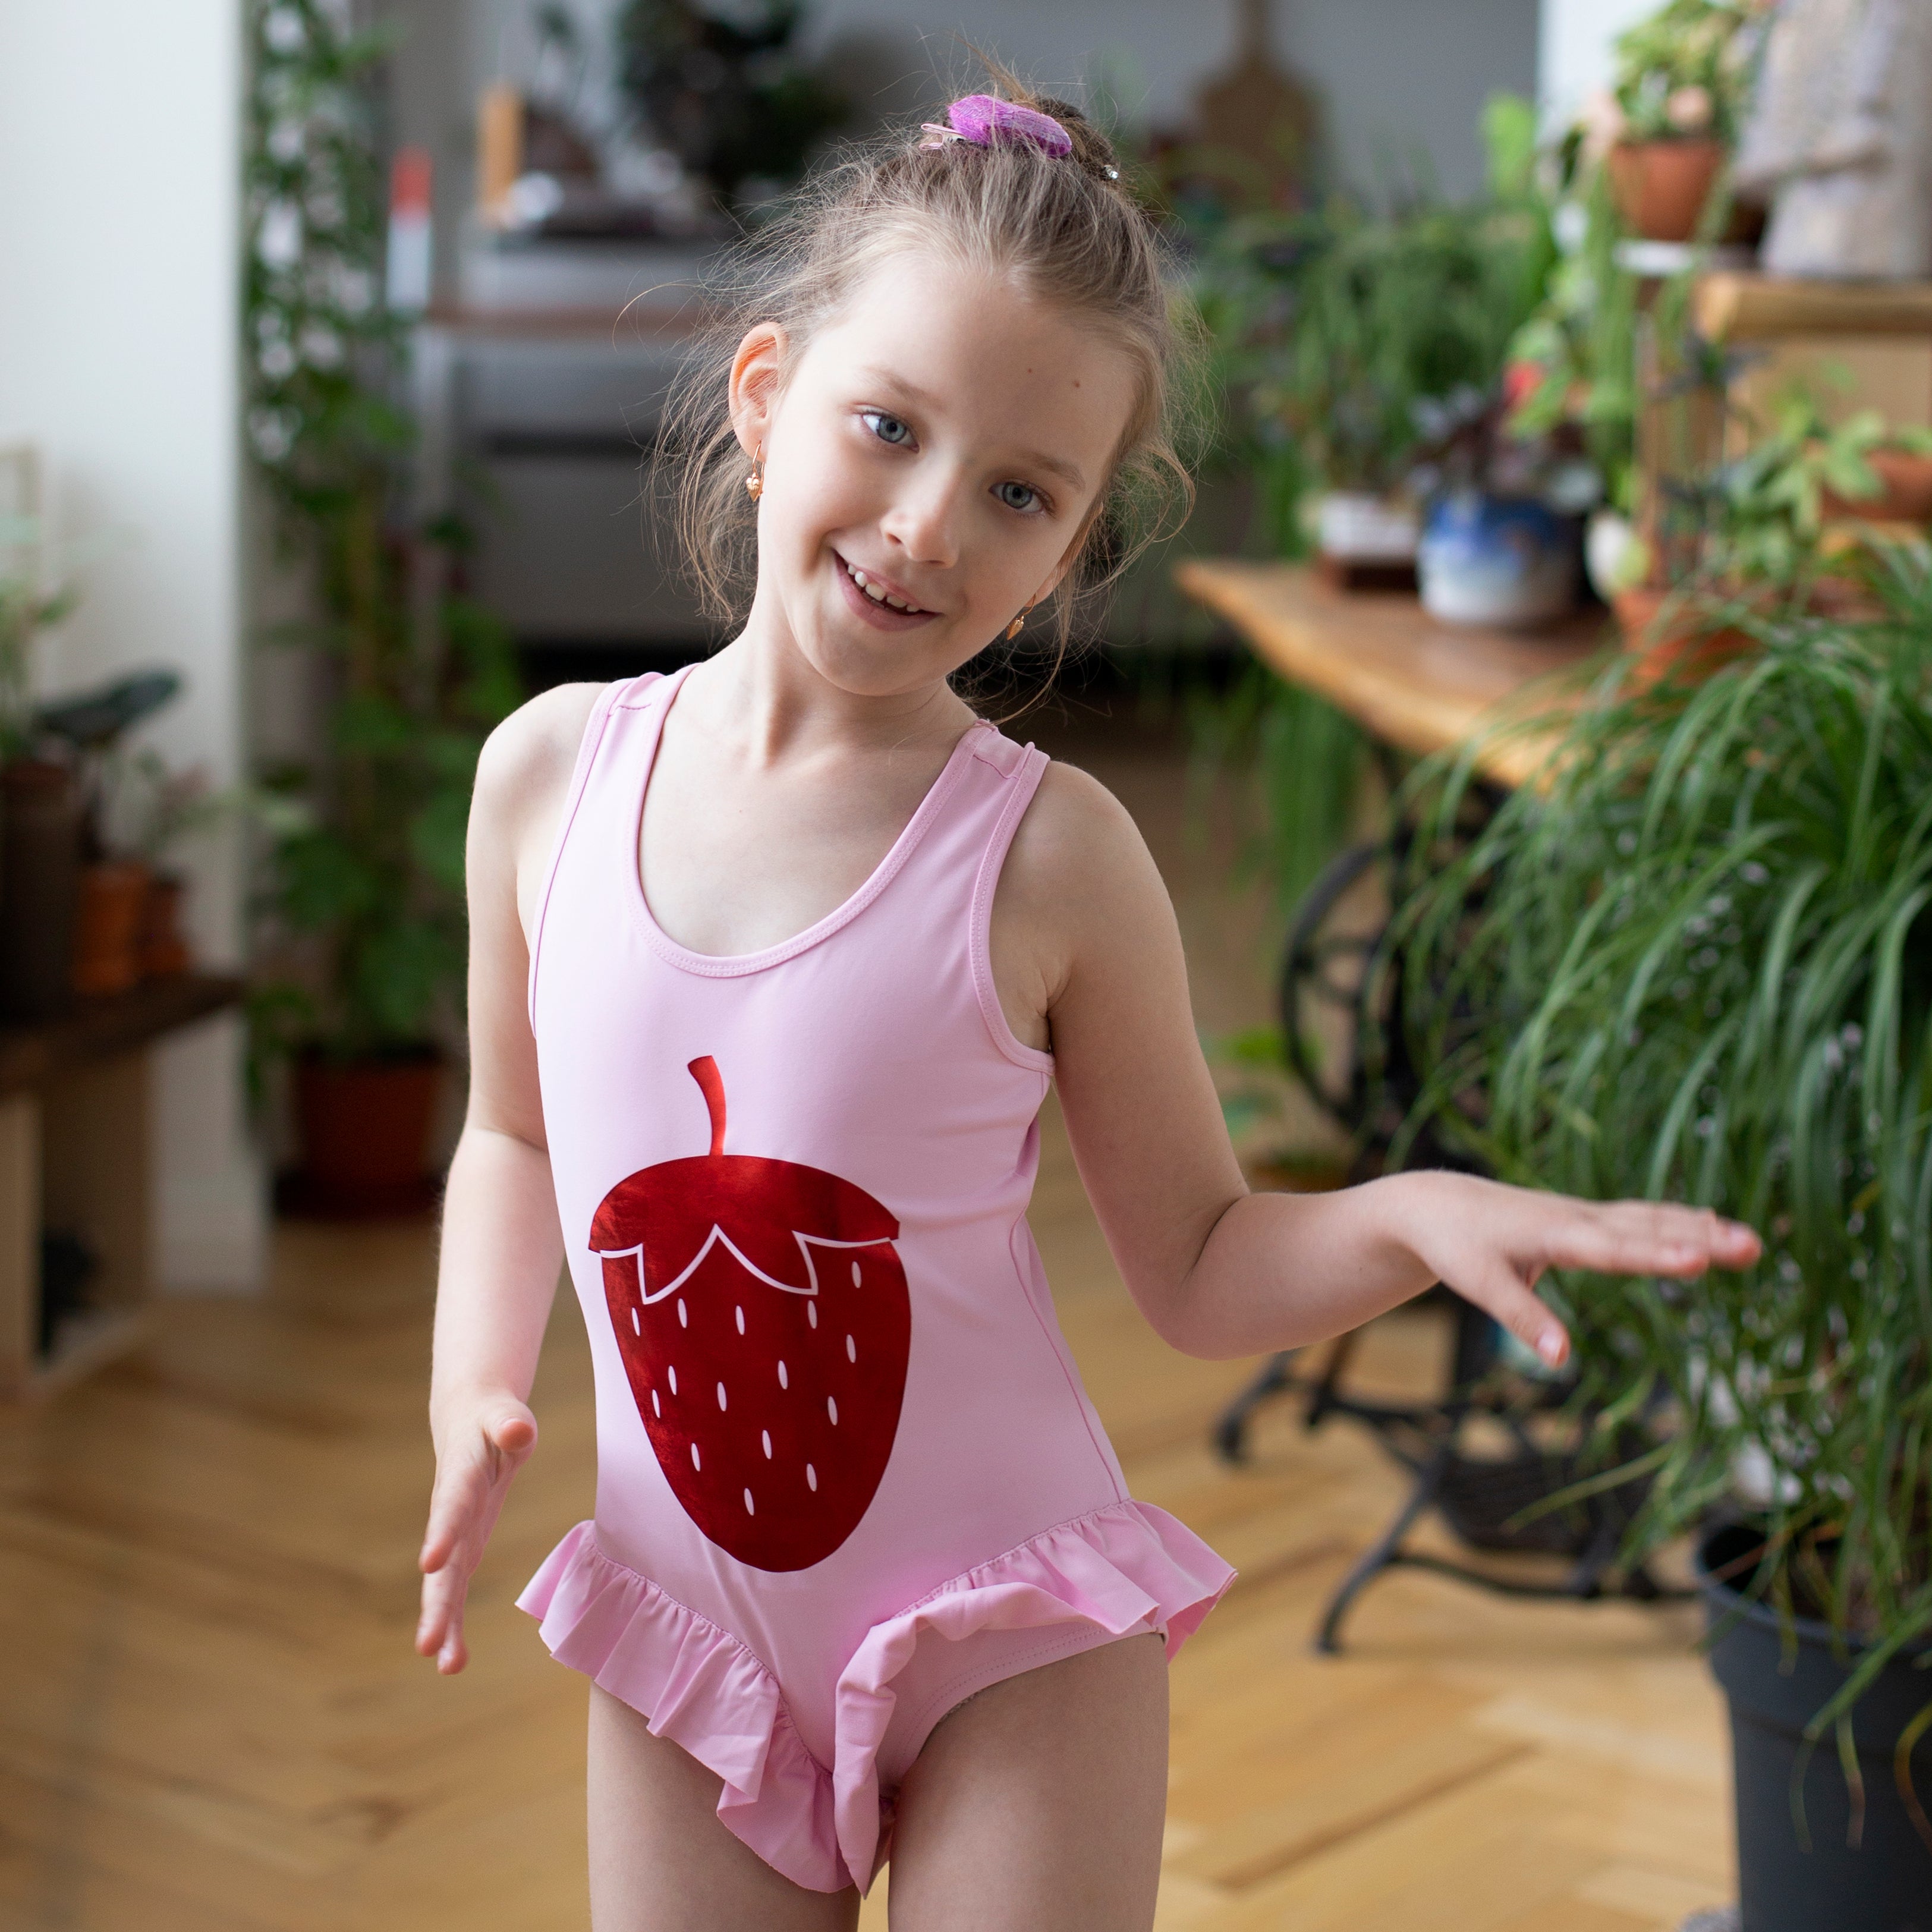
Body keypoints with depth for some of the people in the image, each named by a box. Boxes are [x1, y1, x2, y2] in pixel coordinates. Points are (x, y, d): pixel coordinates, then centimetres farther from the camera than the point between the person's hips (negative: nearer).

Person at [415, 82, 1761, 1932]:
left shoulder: (1048, 854, -12)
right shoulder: (553, 772, -4)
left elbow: (1197, 1267, -4)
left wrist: (1408, 1214, -22)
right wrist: (475, 1386, -3)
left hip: (1011, 1635, -2)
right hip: (694, 1643, 3)